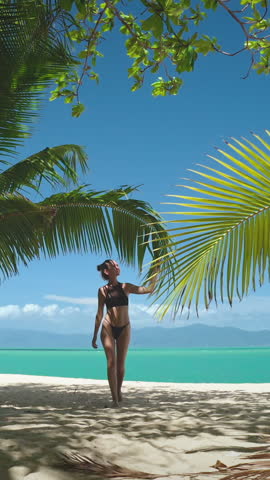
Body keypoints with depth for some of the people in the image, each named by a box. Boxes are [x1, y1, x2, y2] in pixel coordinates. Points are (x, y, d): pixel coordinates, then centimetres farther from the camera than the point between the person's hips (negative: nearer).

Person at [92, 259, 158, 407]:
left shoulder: (126, 287, 4)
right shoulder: (102, 290, 1)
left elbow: (149, 289, -1)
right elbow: (99, 314, 4)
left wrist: (155, 272, -7)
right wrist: (95, 335, 5)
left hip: (124, 328, 1)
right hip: (108, 327, -1)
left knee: (121, 363, 6)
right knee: (111, 362, -6)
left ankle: (119, 391, 29)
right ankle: (115, 399, -2)